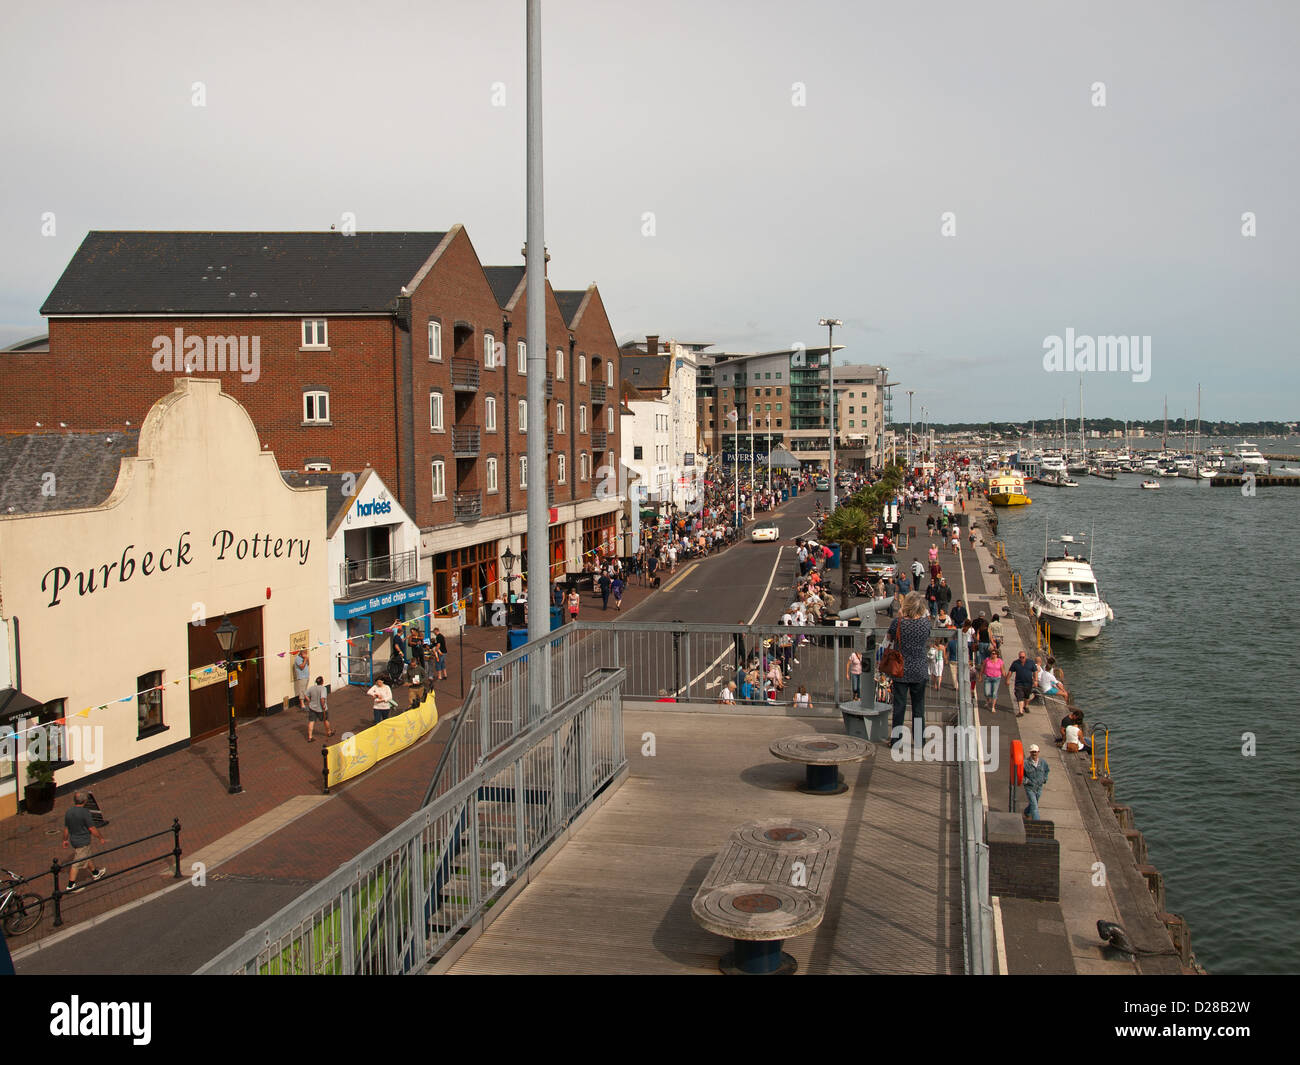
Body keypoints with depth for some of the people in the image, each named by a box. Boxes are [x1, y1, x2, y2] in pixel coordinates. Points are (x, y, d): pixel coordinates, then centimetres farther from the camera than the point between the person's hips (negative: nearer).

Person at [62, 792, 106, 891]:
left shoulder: (69, 811, -4)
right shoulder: (85, 812, -25)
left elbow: (66, 828, 7)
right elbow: (92, 829, -19)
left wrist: (65, 840, 21)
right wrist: (100, 838, -4)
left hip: (73, 840, 8)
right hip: (83, 842, -7)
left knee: (88, 857, 25)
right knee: (77, 863, 4)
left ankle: (95, 873, 44)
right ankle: (70, 885, 12)